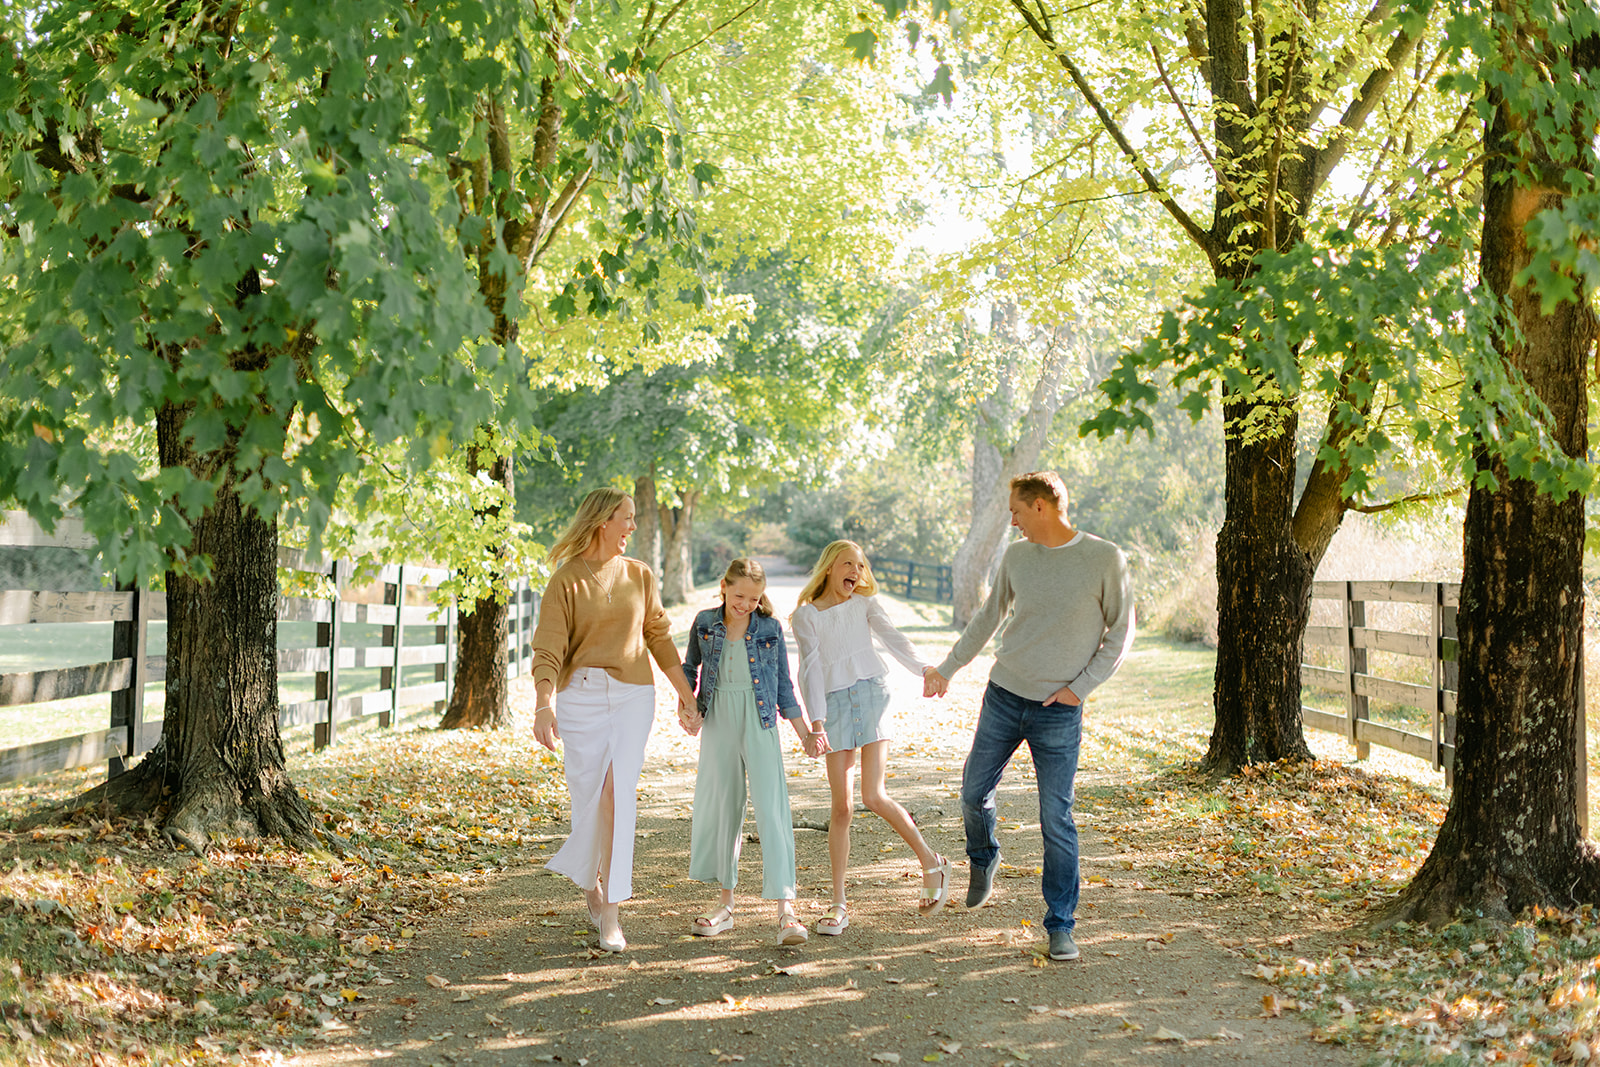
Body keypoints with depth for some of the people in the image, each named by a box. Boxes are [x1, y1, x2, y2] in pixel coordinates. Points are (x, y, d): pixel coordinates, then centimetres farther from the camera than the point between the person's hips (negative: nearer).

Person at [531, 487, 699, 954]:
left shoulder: (639, 575, 9)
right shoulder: (566, 580, -3)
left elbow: (659, 638, 16)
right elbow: (548, 649, -9)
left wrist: (687, 695, 14)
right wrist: (544, 705, -23)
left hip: (633, 694, 2)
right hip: (580, 696, -2)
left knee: (619, 794, -9)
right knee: (590, 797, 0)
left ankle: (609, 914, -6)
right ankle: (589, 881, 30)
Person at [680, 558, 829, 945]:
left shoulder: (770, 629, 0)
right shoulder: (705, 623, 3)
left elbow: (784, 687, 7)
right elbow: (689, 669, 15)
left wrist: (805, 732, 7)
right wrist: (685, 705, -1)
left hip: (759, 724, -2)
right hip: (718, 722, 2)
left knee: (771, 809, -11)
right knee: (720, 808, 8)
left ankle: (785, 910, -15)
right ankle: (726, 905, 21)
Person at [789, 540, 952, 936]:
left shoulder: (865, 604, 11)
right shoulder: (806, 614, 5)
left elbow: (891, 637, -6)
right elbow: (810, 669, -4)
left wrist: (922, 668, -25)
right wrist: (816, 722, -15)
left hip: (871, 694, 0)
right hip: (835, 703, 0)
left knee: (873, 797, -13)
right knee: (841, 807, -3)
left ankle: (932, 863, 9)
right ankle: (839, 904, 5)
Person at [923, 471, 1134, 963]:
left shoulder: (1105, 560, -8)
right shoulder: (1017, 556, 5)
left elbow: (1120, 631, -2)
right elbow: (989, 617, 18)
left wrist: (1080, 687, -8)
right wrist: (947, 668, 22)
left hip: (1059, 711, -4)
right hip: (1004, 696, 4)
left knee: (1057, 820, -3)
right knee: (974, 793, 11)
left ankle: (1061, 926, 8)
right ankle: (984, 859, 43)